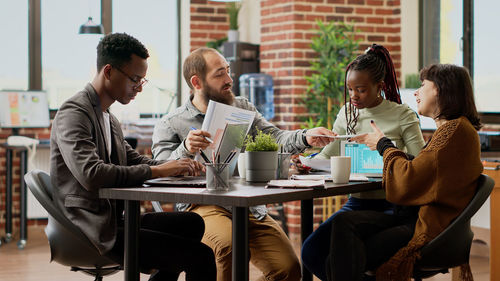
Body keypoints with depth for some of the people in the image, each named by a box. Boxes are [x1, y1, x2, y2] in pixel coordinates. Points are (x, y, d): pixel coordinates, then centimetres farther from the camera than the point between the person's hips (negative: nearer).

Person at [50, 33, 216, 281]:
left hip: (113, 219, 10)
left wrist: (176, 166, 1)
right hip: (93, 230, -10)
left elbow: (134, 161, 21)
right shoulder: (73, 113, -13)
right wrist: (157, 171, -22)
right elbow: (91, 174, -26)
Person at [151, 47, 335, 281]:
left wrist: (305, 137, -15)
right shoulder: (170, 125, 5)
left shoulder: (242, 108, 18)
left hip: (251, 206, 4)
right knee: (230, 246, -37)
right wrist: (185, 150, -26)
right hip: (205, 206, -4)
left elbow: (273, 138, 6)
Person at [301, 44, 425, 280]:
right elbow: (327, 156, 14)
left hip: (390, 205, -5)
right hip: (356, 203, 5)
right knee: (311, 252, -15)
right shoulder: (347, 114, 11)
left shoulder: (402, 116, -3)